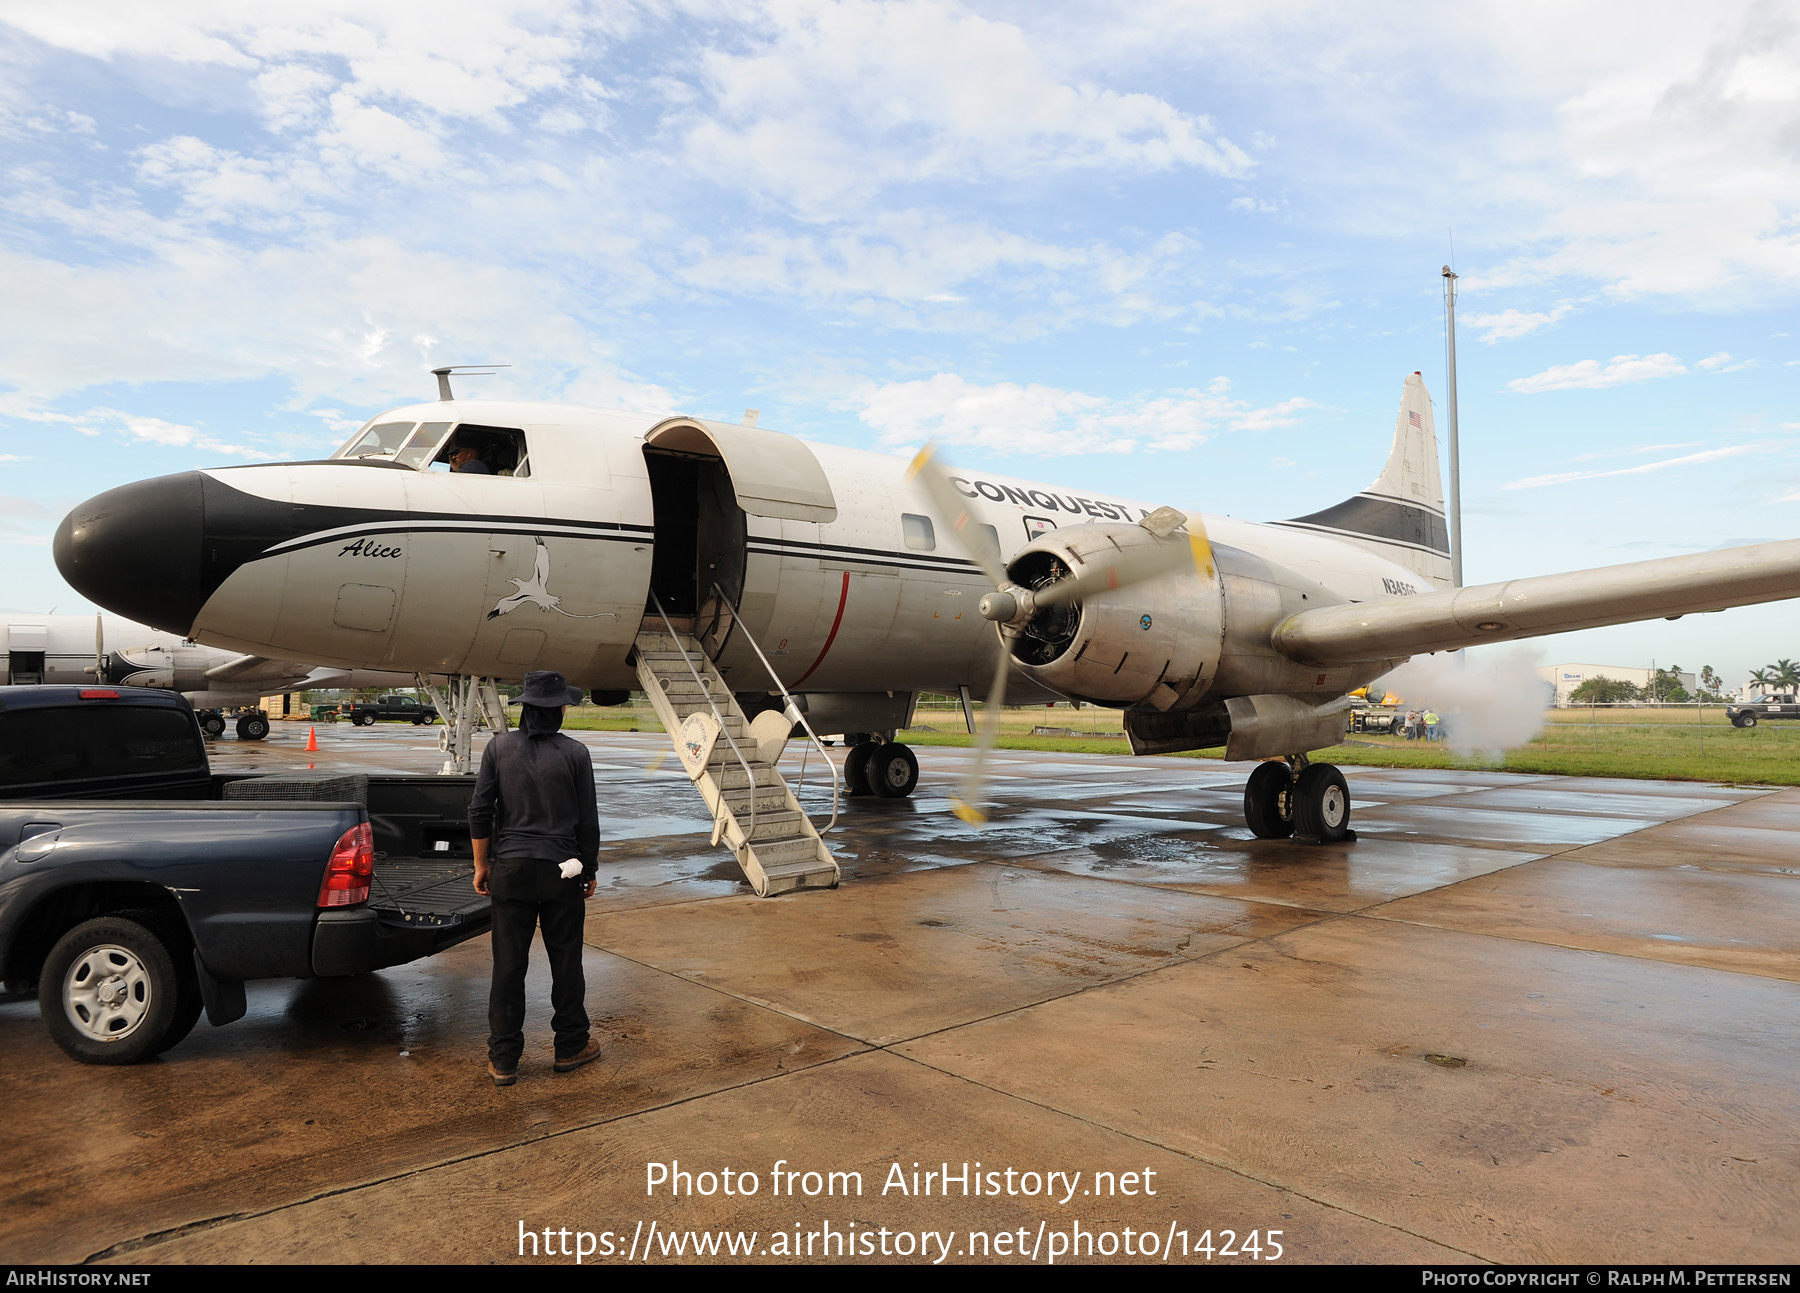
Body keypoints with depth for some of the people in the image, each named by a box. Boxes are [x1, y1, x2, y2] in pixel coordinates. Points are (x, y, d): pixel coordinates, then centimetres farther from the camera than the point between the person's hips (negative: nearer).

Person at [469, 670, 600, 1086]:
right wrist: (590, 870, 9)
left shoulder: (498, 748, -2)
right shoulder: (575, 753, -6)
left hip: (511, 868, 1)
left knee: (509, 965, 8)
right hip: (561, 871, -1)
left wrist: (481, 865, 8)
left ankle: (504, 1060, 16)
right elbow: (588, 820, -2)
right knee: (566, 961, 12)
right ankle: (571, 1047, 24)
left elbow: (480, 810, -1)